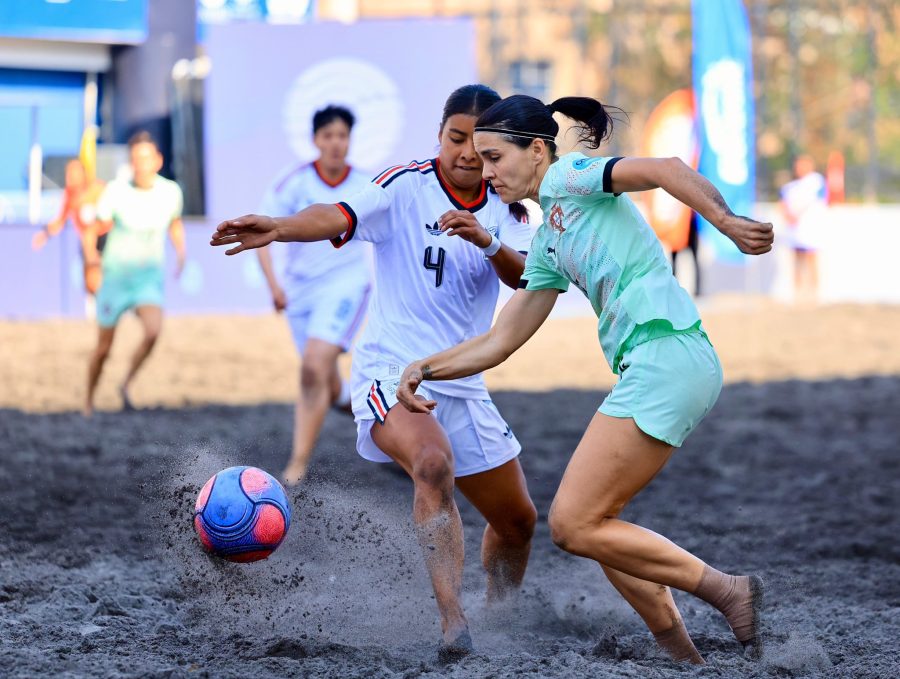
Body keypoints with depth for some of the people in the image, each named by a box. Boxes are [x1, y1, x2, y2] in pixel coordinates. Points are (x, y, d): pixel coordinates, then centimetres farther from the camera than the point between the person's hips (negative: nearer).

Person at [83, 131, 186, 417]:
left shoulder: (171, 192, -4)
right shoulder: (116, 191, -13)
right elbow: (93, 230, -10)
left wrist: (181, 251, 2)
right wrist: (90, 253, -30)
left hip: (149, 277, 1)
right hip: (116, 275, -1)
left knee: (153, 331, -26)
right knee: (104, 348, 7)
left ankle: (127, 384, -2)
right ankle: (89, 400, 34)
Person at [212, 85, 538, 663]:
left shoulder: (506, 209, 7)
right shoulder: (406, 186, -9)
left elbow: (523, 276, -10)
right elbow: (340, 217, -27)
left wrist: (487, 241, -31)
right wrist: (279, 227, -47)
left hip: (464, 387, 6)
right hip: (391, 373, -6)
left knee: (518, 520, 13)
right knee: (435, 465, -36)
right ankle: (453, 625, -38)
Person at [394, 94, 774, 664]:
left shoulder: (568, 177, 0)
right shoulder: (547, 242, 26)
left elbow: (666, 169, -16)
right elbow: (501, 340, 28)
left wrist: (729, 223, -29)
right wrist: (426, 369, 19)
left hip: (668, 355, -10)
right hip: (647, 369, 10)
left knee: (574, 525, -10)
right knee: (589, 523, 13)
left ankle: (730, 592, -5)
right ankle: (689, 662, 15)